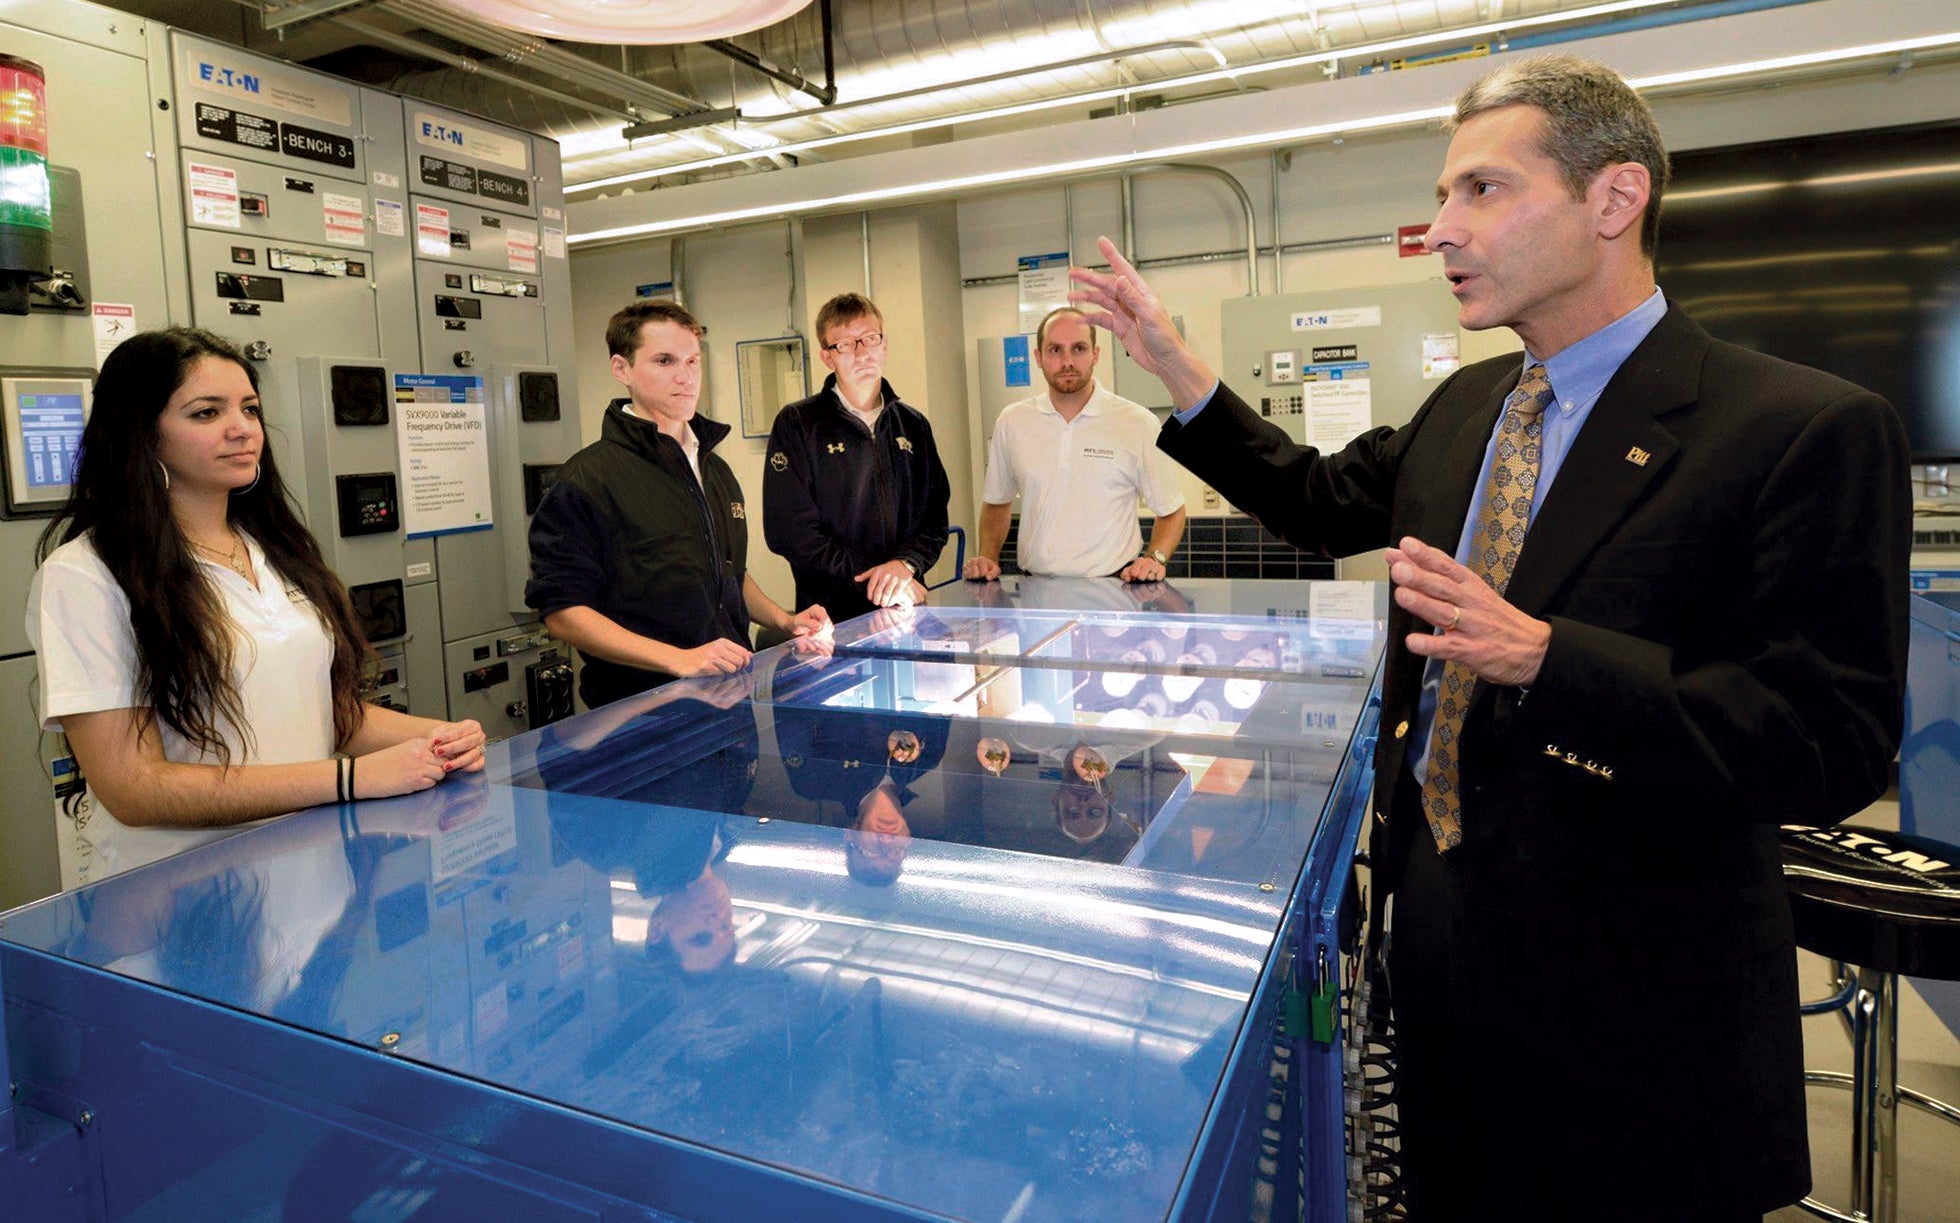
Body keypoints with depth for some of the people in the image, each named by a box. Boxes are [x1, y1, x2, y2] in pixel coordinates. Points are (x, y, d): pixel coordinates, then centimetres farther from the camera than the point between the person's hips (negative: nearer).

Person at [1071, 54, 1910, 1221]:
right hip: (1440, 912, 6)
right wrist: (1175, 364, 8)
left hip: (1628, 980, -6)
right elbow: (1323, 500, 16)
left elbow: (1835, 746, -20)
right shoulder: (1466, 406, 5)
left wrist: (1540, 655, -31)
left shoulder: (1807, 430, -17)